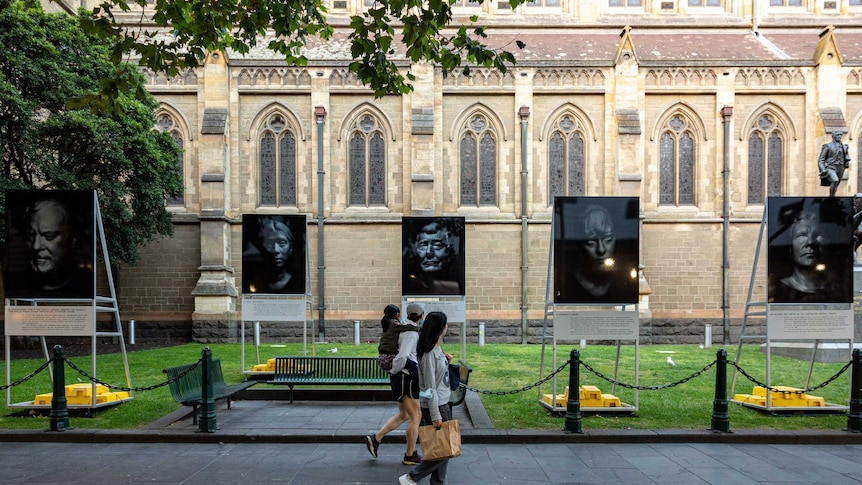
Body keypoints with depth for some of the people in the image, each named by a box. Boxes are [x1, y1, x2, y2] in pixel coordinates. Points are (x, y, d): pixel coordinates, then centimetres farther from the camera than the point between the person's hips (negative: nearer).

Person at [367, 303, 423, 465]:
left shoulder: (401, 327, 10)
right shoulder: (411, 333, -18)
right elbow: (402, 356, -28)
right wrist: (393, 370, -13)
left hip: (399, 377, 9)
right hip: (407, 376, -9)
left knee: (403, 415, 19)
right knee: (415, 416, 2)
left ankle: (375, 439, 17)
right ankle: (410, 456, 10)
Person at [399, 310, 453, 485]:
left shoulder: (437, 349, 8)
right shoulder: (429, 353, -20)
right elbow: (430, 387, -21)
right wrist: (435, 415, -21)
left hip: (444, 403, 9)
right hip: (435, 405, -9)